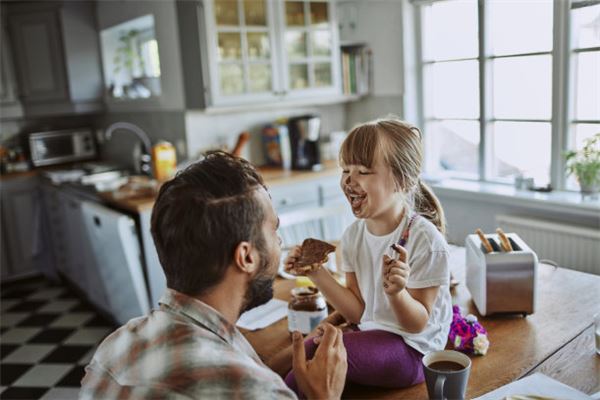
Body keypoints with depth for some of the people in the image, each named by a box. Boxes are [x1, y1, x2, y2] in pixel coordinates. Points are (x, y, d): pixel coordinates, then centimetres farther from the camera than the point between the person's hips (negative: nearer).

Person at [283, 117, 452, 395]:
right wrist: (316, 273, -10)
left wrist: (397, 293, -34)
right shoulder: (354, 235, -2)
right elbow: (358, 311, 1)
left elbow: (417, 324, -13)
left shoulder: (425, 240, -19)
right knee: (304, 351, -20)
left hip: (410, 348, -5)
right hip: (367, 331, 5)